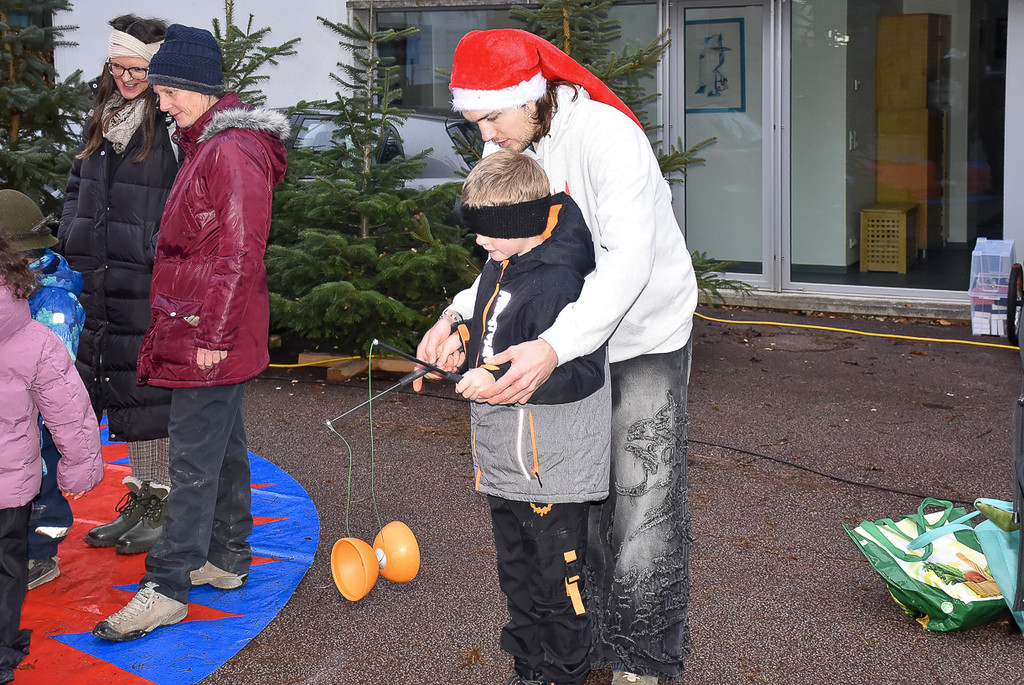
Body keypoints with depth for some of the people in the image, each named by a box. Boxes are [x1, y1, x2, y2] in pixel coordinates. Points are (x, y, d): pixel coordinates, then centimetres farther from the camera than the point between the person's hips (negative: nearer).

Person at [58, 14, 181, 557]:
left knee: (148, 385, 0)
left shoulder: (173, 125, -8)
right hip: (96, 282, 7)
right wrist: (69, 242, 12)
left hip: (147, 284, -7)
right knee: (113, 381, 11)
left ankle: (159, 501, 13)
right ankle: (138, 503, 23)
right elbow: (77, 188, 23)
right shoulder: (101, 120, 15)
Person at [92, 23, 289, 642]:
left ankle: (166, 588, 0)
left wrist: (213, 335, -20)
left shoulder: (233, 152, -17)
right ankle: (228, 559, 28)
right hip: (206, 331, 10)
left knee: (194, 459, -5)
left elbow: (239, 254, -21)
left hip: (210, 337, -10)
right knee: (224, 447, 17)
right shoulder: (209, 145, 16)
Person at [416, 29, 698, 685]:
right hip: (567, 341, 6)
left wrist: (553, 346, -48)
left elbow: (629, 261, -35)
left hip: (646, 339, -6)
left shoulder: (608, 135, -26)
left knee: (644, 503, -4)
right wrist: (457, 317, -21)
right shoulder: (506, 149, -3)